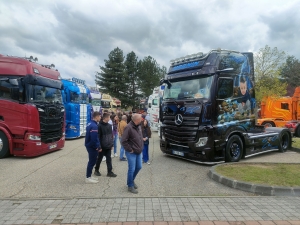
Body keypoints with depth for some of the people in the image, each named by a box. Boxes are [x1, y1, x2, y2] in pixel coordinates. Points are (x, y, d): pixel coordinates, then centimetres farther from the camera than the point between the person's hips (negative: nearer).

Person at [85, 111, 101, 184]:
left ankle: (89, 176, 27)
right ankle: (88, 178, 10)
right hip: (92, 147, -10)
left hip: (89, 145, 10)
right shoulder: (94, 126, -22)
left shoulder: (90, 124, 10)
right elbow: (94, 138, -25)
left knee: (92, 161, 18)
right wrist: (97, 147, -12)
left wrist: (98, 146, 14)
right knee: (92, 161, 1)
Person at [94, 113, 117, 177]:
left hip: (108, 146, 6)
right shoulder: (100, 126, -12)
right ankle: (96, 170, 28)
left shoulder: (109, 125, 8)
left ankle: (109, 172, 13)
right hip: (102, 146, -5)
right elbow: (98, 137, -14)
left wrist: (112, 144, 11)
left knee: (109, 159, 7)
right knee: (99, 158, 10)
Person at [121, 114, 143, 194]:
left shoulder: (138, 126, 6)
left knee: (139, 167, 17)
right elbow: (124, 141, -22)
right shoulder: (128, 127, -21)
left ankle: (131, 180, 38)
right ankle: (130, 186, 18)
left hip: (139, 152, 8)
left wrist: (141, 147, 10)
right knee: (132, 169, 0)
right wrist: (130, 150, -16)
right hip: (131, 153, -8)